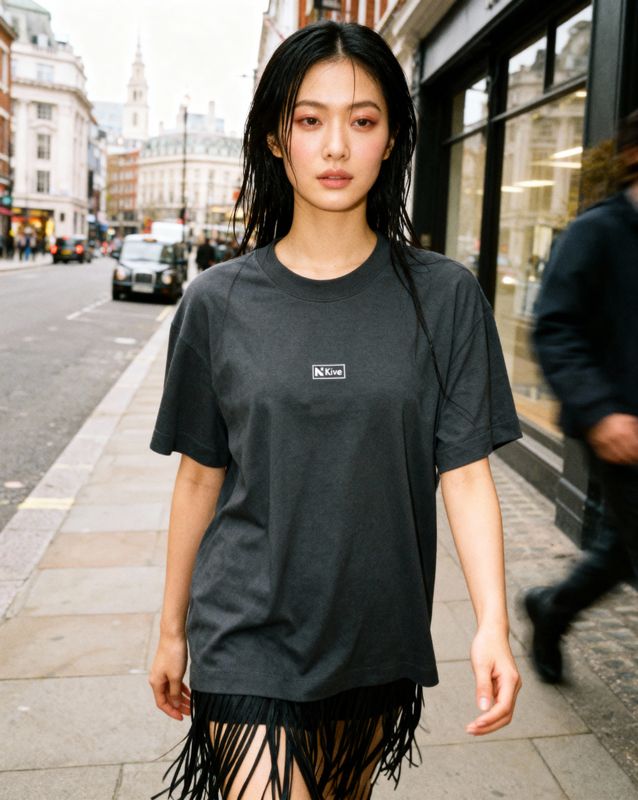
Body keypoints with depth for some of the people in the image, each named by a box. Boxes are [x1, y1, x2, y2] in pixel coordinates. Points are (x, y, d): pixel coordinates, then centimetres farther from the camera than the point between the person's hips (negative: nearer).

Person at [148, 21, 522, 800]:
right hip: (248, 631, -1)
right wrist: (172, 631, 8)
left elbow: (465, 472, -6)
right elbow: (199, 476, 2)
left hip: (379, 634, 2)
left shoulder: (444, 297, -6)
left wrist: (492, 622, -17)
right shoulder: (218, 303, -5)